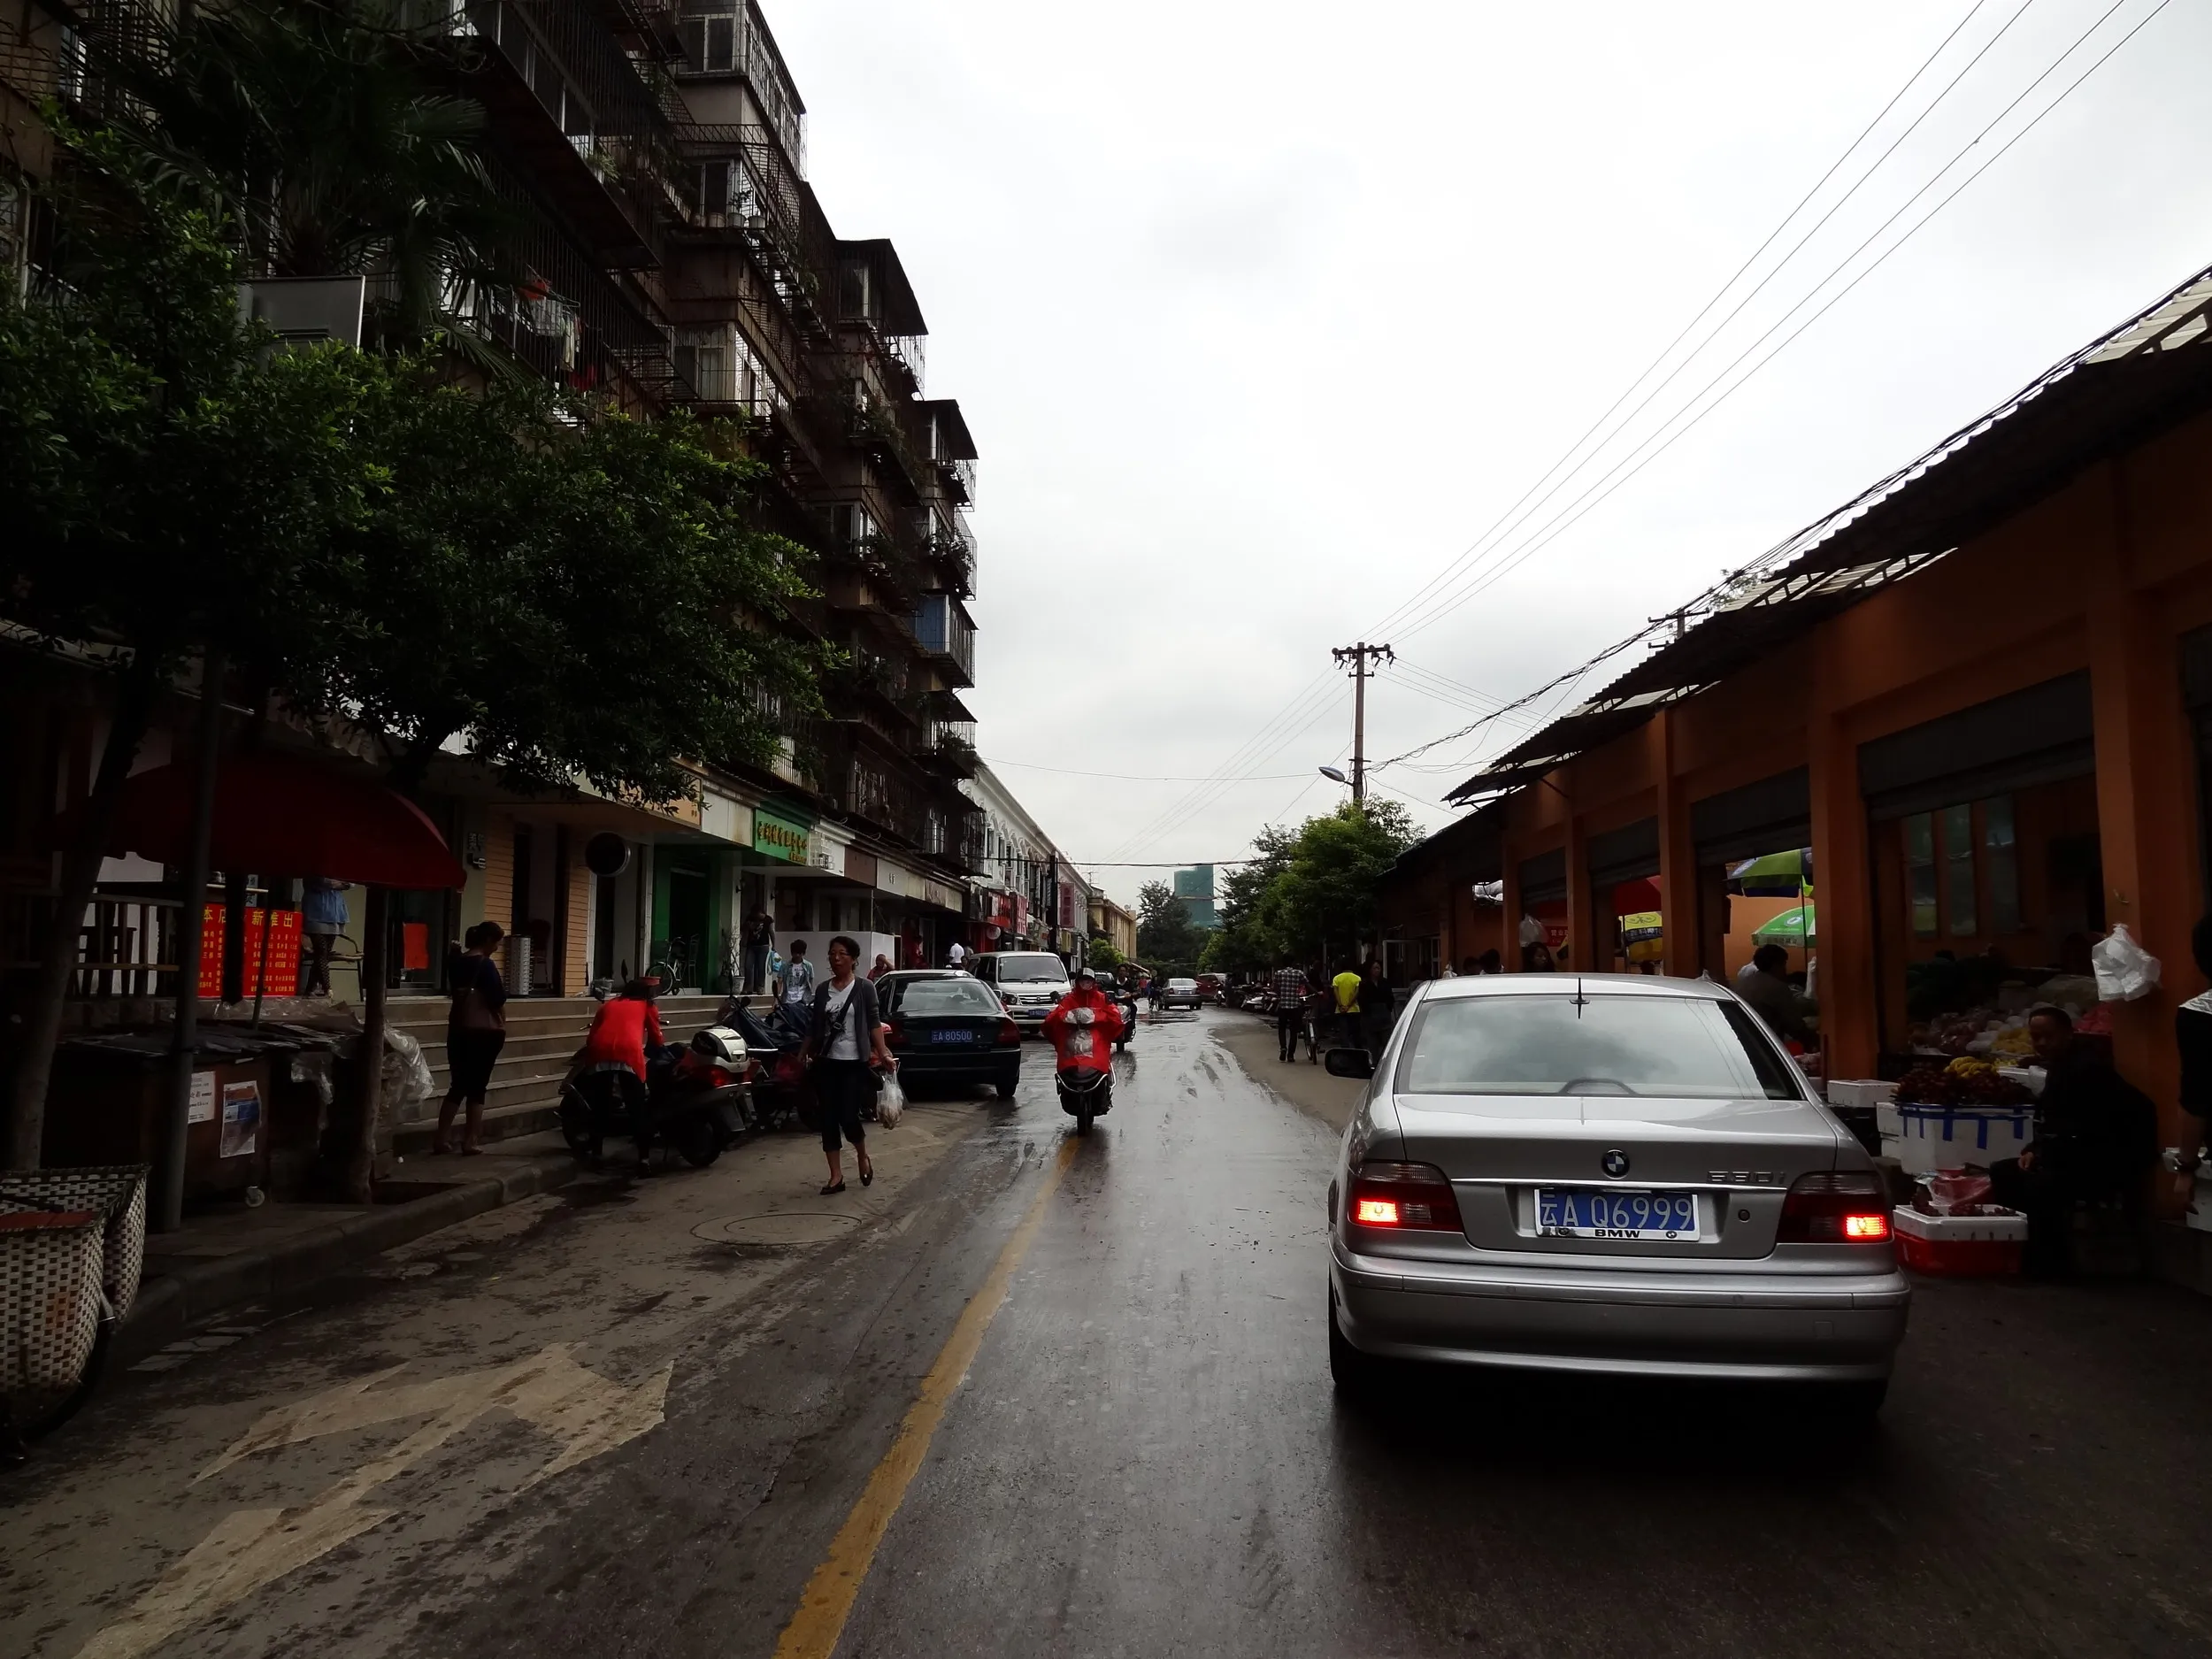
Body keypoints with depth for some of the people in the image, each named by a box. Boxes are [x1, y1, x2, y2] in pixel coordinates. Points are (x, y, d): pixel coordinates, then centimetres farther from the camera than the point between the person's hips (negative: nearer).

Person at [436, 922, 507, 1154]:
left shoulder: (456, 962, 7)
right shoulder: (486, 965, -15)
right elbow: (497, 1000, -15)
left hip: (457, 1030, 7)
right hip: (484, 1032, -7)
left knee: (458, 1085, 12)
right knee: (477, 1087, 0)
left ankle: (441, 1139, 10)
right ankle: (470, 1142, 3)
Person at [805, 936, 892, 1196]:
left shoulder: (864, 988, -3)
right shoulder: (822, 989, 8)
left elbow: (874, 1023, -6)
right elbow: (814, 1027, 11)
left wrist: (883, 1054, -15)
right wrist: (806, 1055, 10)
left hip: (854, 1063, -4)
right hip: (826, 1063, 4)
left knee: (848, 1118, -8)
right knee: (828, 1121, 3)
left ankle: (864, 1158, 22)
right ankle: (836, 1177, 12)